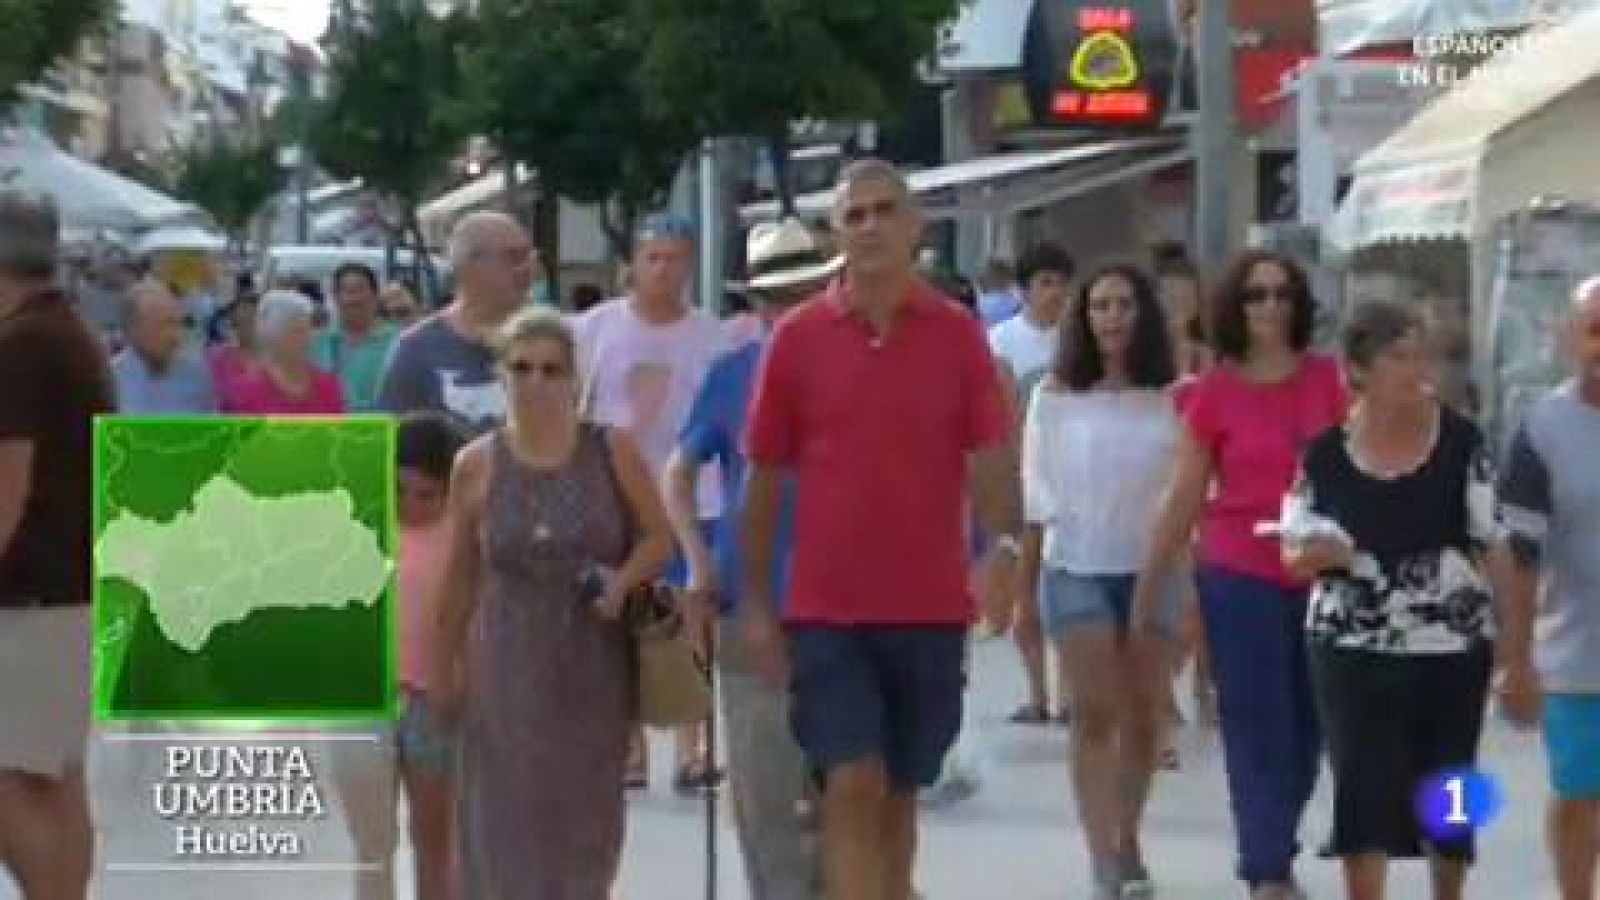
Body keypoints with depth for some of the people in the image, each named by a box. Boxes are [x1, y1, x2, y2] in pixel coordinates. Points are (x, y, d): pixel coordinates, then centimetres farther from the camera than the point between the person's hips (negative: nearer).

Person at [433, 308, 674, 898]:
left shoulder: (614, 452, -3)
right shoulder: (476, 465, -1)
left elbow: (659, 538, 4)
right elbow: (459, 578, 7)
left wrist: (624, 580, -17)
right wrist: (443, 667, 12)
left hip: (594, 670, 0)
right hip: (508, 668, 0)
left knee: (585, 827, 6)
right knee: (508, 825, -3)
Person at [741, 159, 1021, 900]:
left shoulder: (957, 334, 1)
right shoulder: (797, 338, 0)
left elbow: (991, 455, -6)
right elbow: (764, 478, 4)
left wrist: (1005, 544, -26)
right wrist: (755, 602, 2)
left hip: (929, 607, 1)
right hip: (827, 608, -1)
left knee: (899, 792, 12)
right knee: (853, 785, -10)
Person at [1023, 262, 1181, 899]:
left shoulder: (1170, 398, -1)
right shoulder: (1055, 395, -2)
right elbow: (1036, 492, 1)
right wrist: (1022, 584, 0)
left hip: (1151, 569, 1)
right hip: (1077, 569, -1)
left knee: (1142, 718, 9)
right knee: (1094, 716, -6)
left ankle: (1128, 843, 26)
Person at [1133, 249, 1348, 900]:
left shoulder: (1328, 380, 2)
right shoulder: (1214, 392, -4)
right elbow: (1184, 498, 1)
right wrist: (1149, 589, 1)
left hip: (1320, 575, 3)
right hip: (1241, 577, -3)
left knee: (1307, 729, 10)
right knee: (1258, 731, -1)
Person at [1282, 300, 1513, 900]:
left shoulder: (1461, 441, -5)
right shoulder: (1326, 454, -4)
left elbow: (1494, 543, -1)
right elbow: (1294, 555, 4)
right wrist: (1316, 553, -19)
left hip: (1452, 648, 1)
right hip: (1353, 650, 0)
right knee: (1363, 789, -4)